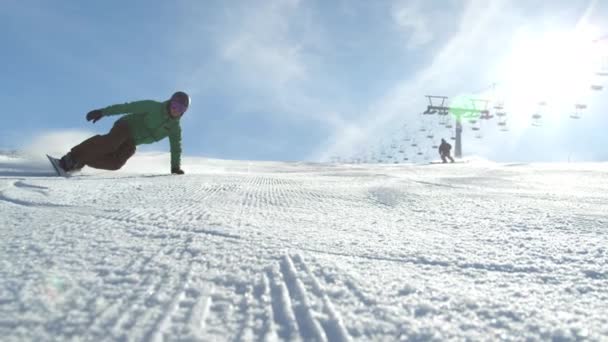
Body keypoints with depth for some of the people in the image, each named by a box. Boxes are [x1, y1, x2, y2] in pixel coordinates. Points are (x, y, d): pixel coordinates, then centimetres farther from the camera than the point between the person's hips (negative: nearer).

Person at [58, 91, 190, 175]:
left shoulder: (175, 127, 3)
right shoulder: (154, 107, -10)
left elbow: (176, 147, 11)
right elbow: (128, 107, -11)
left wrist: (176, 167, 3)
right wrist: (102, 112, -15)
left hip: (131, 143, 4)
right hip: (126, 126, -4)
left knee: (116, 163, -23)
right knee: (110, 142, -37)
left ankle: (80, 161, -13)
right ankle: (73, 156, -31)